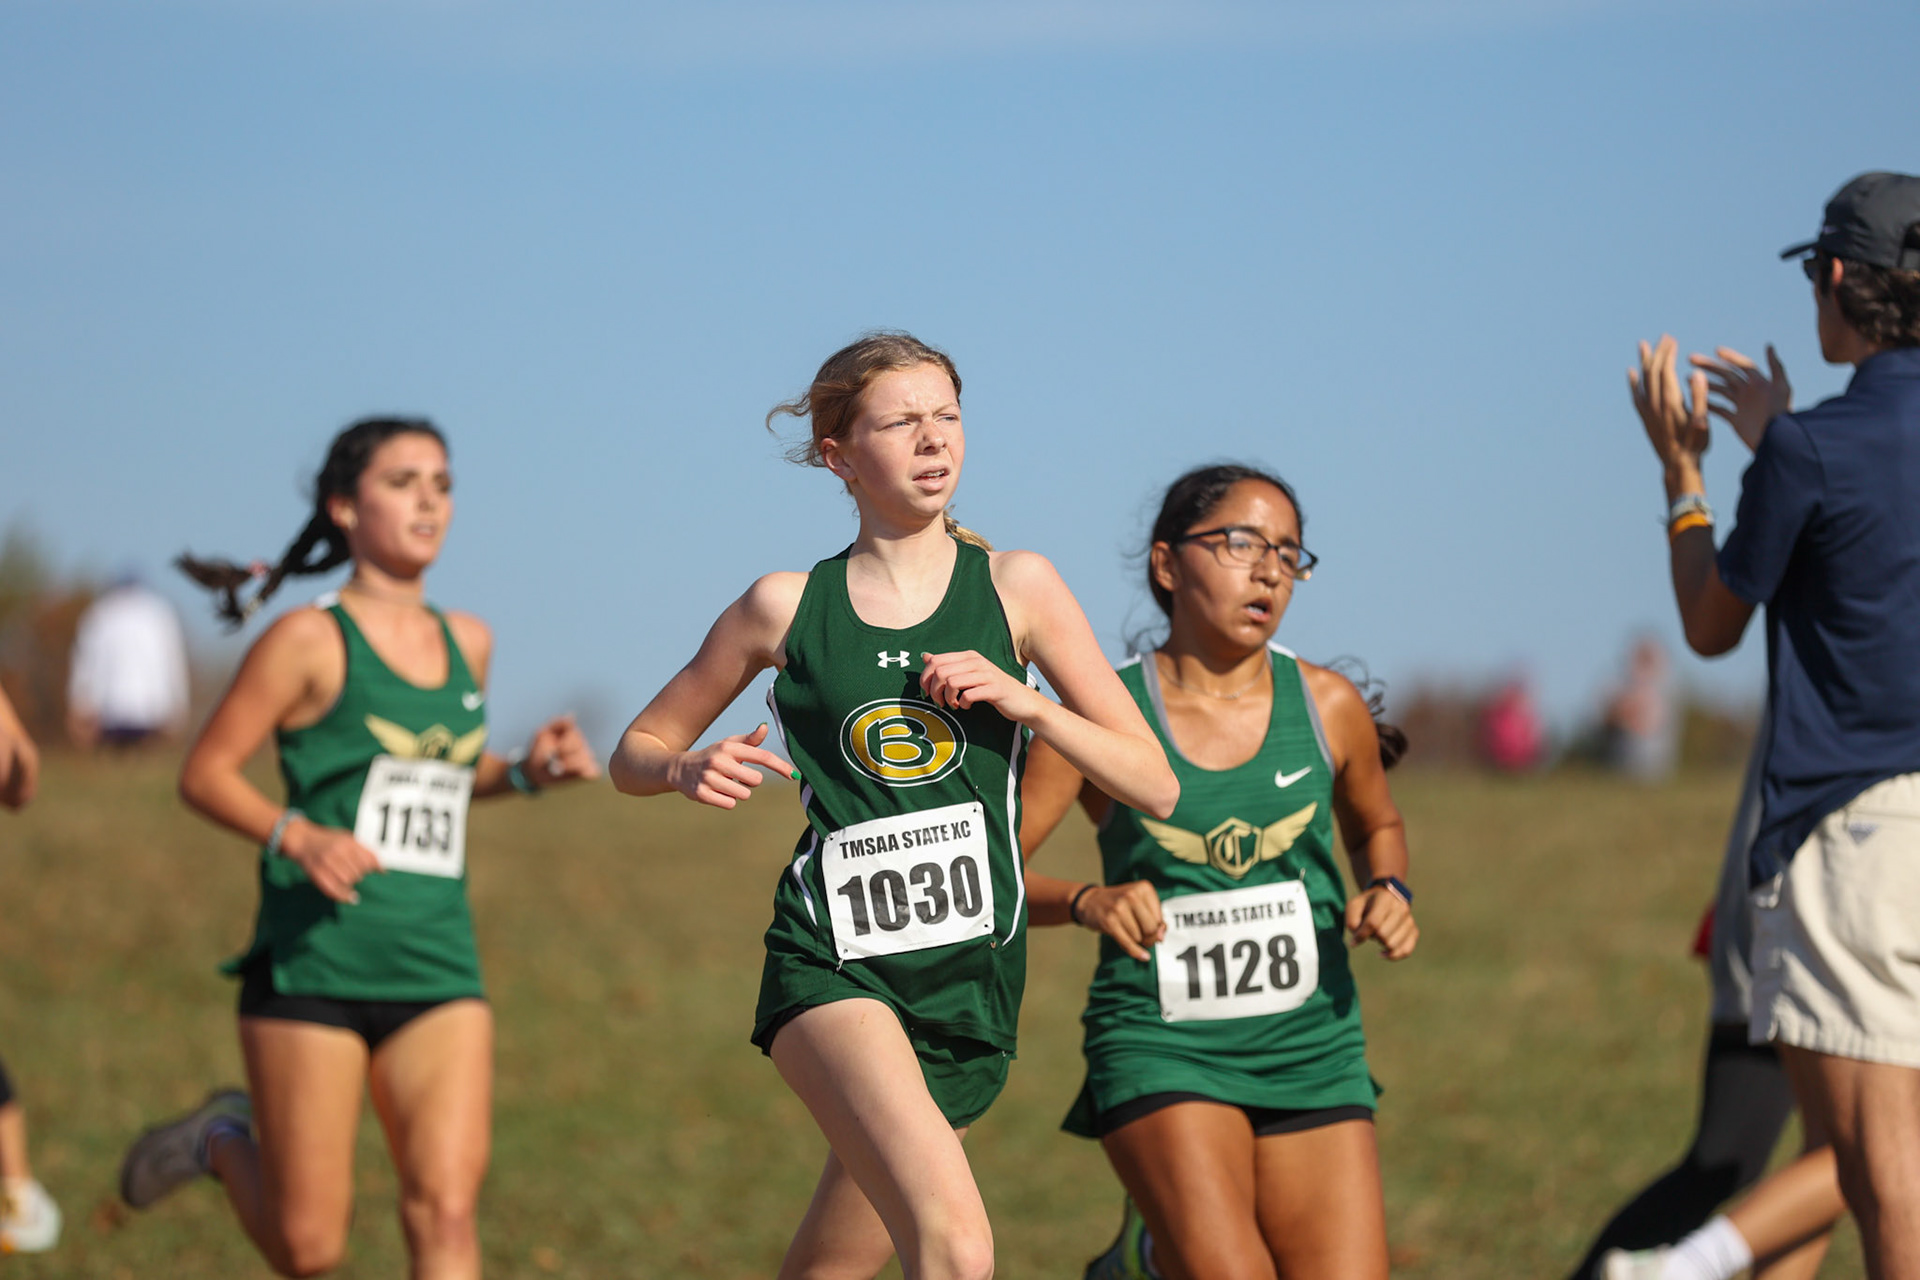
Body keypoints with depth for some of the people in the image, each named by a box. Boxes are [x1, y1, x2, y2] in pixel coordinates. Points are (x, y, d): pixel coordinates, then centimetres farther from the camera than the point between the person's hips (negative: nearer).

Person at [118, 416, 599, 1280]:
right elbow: (205, 773, -5)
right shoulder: (311, 641, -5)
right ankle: (224, 1143, 34)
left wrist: (526, 771, 9)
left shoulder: (467, 643, 12)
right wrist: (298, 835, -22)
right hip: (312, 969, -4)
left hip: (436, 974, 4)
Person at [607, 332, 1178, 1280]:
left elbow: (1154, 784, 5)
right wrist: (691, 768, -8)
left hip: (970, 978, 3)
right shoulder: (786, 607, 4)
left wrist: (1027, 703, -11)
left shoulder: (1014, 587, 5)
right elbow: (635, 755, 15)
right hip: (832, 965, -3)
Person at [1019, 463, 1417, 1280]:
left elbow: (1375, 827, 23)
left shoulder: (1327, 707, 4)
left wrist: (1389, 893, 3)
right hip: (1160, 1048, -4)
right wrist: (1085, 902, -21)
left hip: (1311, 1050, 4)